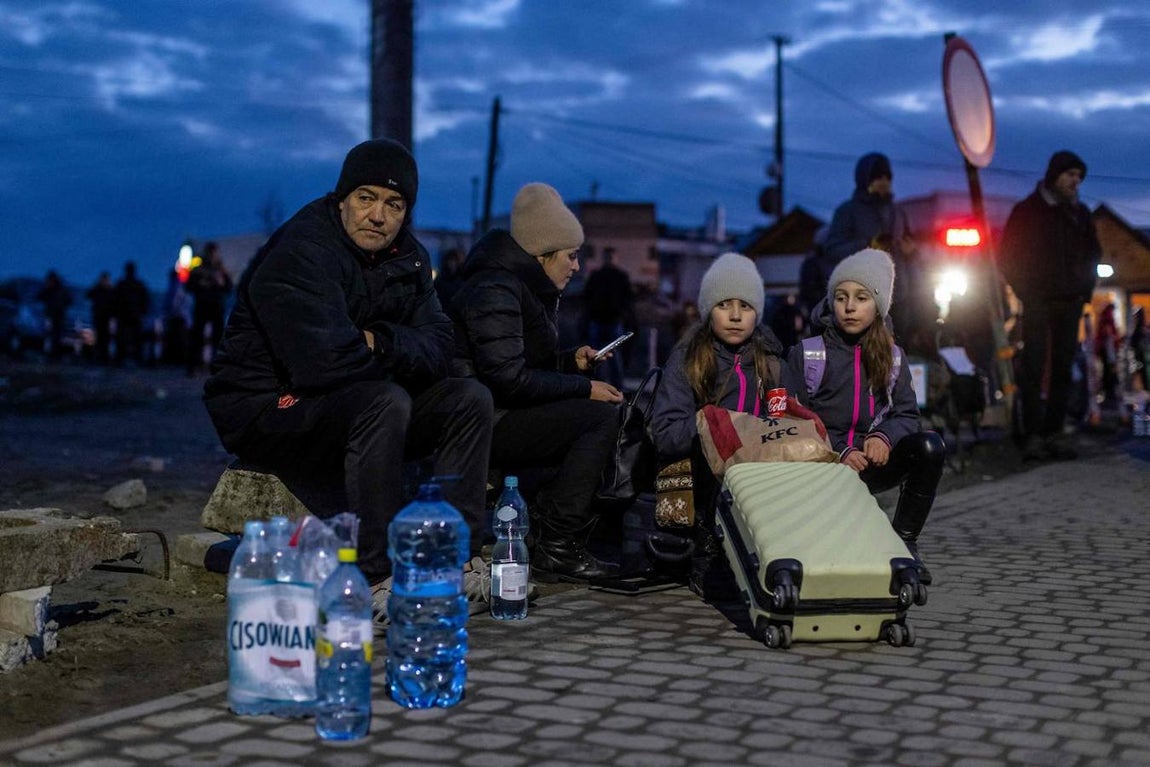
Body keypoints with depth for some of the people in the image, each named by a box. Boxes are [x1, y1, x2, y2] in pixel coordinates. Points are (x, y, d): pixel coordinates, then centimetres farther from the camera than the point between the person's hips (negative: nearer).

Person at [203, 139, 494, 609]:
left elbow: (437, 348, 0)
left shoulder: (407, 257, 5)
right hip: (264, 409, -9)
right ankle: (377, 580, -32)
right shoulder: (298, 256, -21)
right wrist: (392, 358, -12)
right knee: (386, 403, -35)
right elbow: (322, 363, -32)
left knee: (470, 400, -5)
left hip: (349, 403, 9)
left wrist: (378, 342, -21)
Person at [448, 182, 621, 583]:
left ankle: (544, 517, -2)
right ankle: (556, 549, -21)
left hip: (502, 417, 10)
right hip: (483, 427, -10)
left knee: (609, 414, 2)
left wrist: (572, 360, 7)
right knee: (602, 416, -21)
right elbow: (509, 379, -23)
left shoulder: (526, 288, 16)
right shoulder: (494, 290, -16)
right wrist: (583, 388, -17)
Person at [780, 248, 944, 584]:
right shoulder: (805, 354, 2)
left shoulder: (892, 356, 12)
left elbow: (907, 414, 8)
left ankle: (904, 543, -15)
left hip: (871, 464, 4)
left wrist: (885, 436, -16)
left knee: (929, 446, -26)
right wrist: (839, 454, -18)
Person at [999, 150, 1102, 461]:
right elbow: (1007, 257, 2)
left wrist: (1086, 287, 10)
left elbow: (1093, 252, 23)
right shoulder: (1026, 211, 1)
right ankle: (1033, 435, -9)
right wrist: (1026, 291, -5)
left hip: (1070, 303, 4)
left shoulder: (1080, 213, 13)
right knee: (1033, 368, -8)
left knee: (1063, 368, 3)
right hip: (1038, 303, -4)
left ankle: (1054, 432, 7)